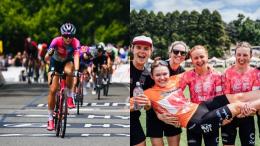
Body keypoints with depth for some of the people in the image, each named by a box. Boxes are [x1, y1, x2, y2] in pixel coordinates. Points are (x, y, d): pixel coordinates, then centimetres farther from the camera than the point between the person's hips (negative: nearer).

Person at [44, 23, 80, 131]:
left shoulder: (75, 43, -29)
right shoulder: (56, 41, -30)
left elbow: (76, 57, -42)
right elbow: (47, 56, -37)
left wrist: (76, 70, -59)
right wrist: (50, 67, -56)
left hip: (68, 61, 0)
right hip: (55, 62, 0)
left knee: (69, 71, -38)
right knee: (53, 90, -9)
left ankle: (70, 97, -15)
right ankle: (50, 119, 1)